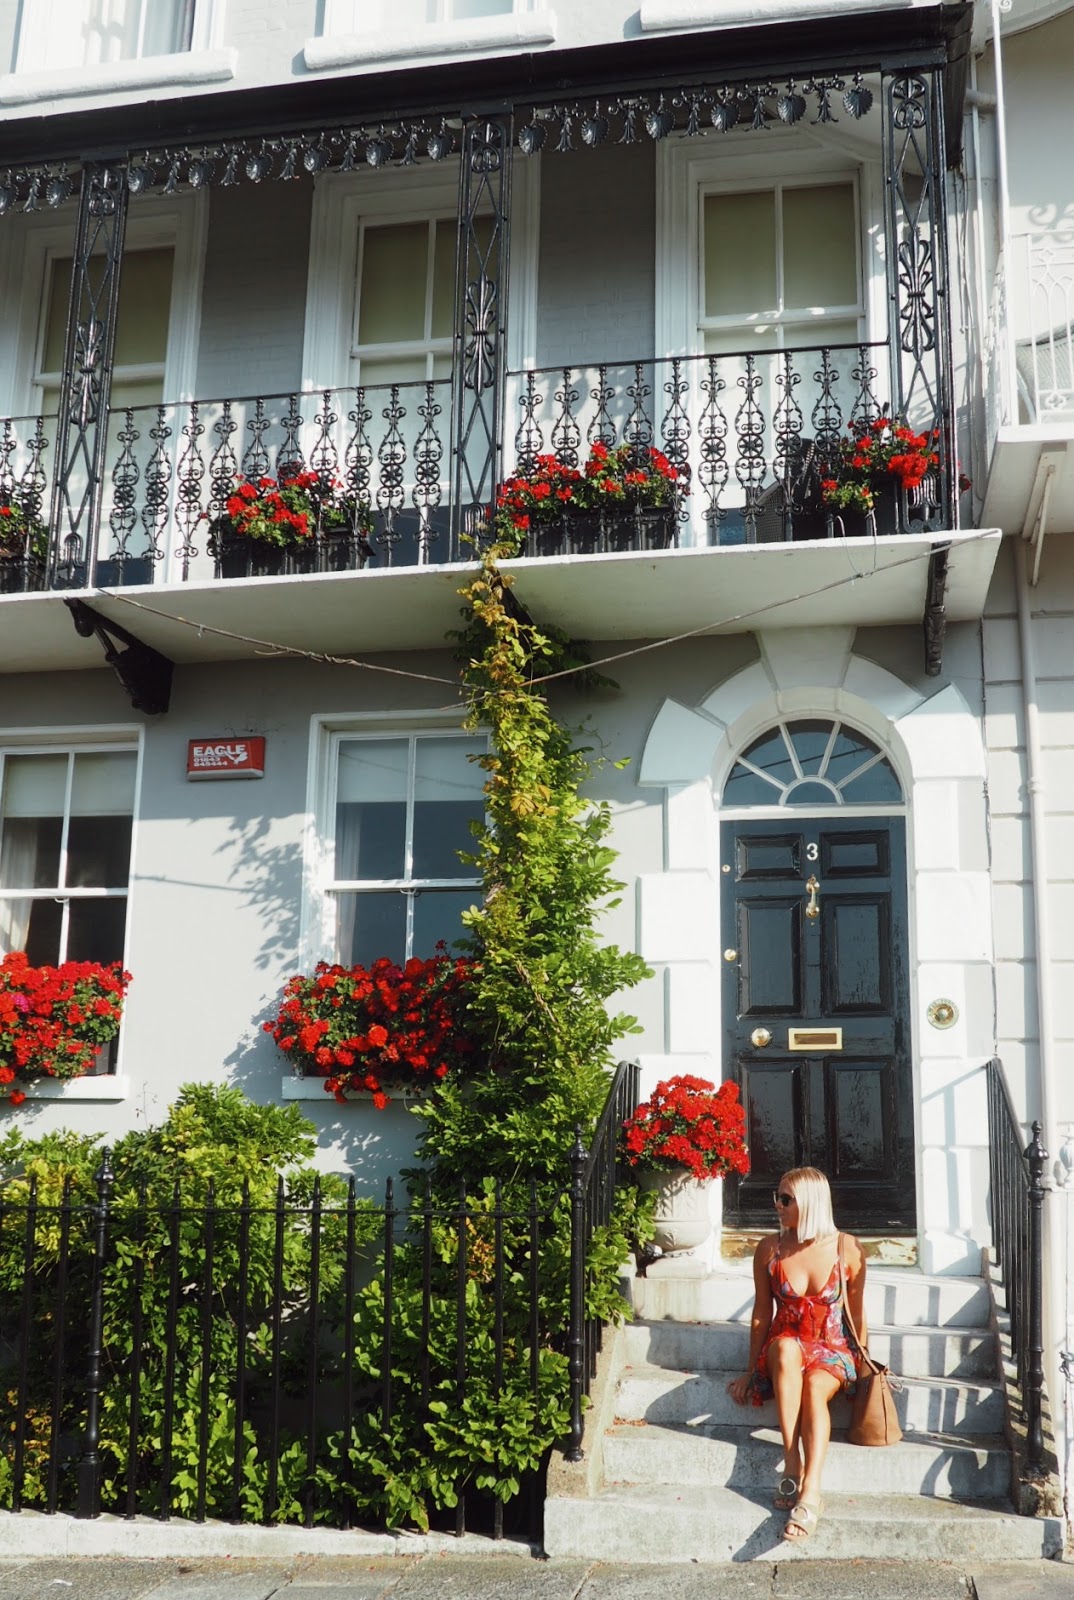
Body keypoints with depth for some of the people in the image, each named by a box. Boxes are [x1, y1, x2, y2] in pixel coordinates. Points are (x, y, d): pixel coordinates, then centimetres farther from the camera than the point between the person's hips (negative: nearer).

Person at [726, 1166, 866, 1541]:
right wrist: (752, 1372, 6)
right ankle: (792, 1465, -38)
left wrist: (863, 1366, 5)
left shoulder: (847, 1248, -7)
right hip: (785, 1346, 1)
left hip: (831, 1349, -1)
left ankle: (810, 1493, -47)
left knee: (814, 1387, -36)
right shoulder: (770, 1249, -4)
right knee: (785, 1348, -37)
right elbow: (762, 1313, 4)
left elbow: (857, 1313, 3)